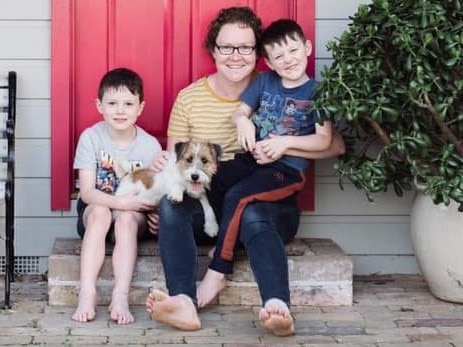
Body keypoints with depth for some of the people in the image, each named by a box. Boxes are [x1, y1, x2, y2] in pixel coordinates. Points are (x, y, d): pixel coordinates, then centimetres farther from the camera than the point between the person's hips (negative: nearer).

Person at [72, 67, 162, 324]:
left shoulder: (150, 145, -8)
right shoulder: (90, 138, -10)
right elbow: (87, 192, -15)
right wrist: (121, 201, -30)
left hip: (134, 215, 0)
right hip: (94, 211, 0)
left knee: (127, 218, -32)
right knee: (99, 212, -32)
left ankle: (121, 298, -39)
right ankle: (86, 295, -39)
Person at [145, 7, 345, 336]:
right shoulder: (189, 98, 5)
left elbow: (335, 145, -6)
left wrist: (284, 144, -22)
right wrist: (164, 164, -15)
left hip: (269, 205, -2)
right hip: (207, 209, 2)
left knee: (252, 214, -36)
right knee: (171, 203, -29)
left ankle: (277, 308, -55)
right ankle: (184, 303, -45)